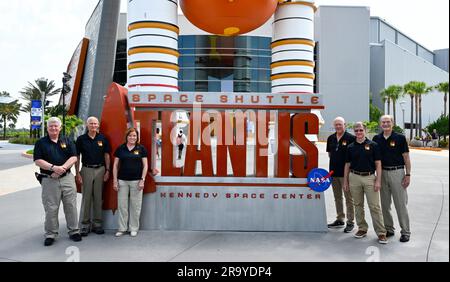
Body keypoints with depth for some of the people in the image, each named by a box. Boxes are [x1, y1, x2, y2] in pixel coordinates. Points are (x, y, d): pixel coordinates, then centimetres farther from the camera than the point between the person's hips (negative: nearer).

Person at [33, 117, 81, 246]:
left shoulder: (67, 141, 9)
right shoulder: (41, 143, 5)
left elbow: (74, 158, 1)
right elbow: (38, 161, -4)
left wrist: (62, 168, -14)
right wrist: (53, 168, -17)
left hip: (67, 178, 1)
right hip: (49, 180, -1)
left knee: (71, 206, 4)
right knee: (51, 209, 3)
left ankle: (74, 231, 16)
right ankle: (50, 234, 14)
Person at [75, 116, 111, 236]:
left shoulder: (103, 138, 4)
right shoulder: (81, 139, 0)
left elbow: (106, 155, 8)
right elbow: (77, 157, 2)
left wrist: (107, 170, 1)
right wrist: (77, 173, -5)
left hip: (100, 169, 1)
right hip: (86, 169, -1)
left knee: (98, 198, 7)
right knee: (86, 198, 3)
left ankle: (97, 224, 16)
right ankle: (84, 225, 11)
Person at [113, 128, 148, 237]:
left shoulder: (141, 149, 1)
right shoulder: (120, 149, 5)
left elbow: (145, 165, 1)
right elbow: (115, 165, 7)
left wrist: (142, 179, -7)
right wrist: (115, 180, 1)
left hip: (136, 181, -1)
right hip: (122, 181, 1)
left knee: (135, 205, 5)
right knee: (122, 205, 6)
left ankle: (134, 228, 18)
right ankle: (122, 228, 18)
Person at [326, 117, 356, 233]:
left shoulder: (351, 138, -9)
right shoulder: (331, 138, 9)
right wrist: (334, 161, 10)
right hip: (333, 171, 6)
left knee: (348, 198, 1)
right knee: (337, 197, 14)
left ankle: (350, 222, 9)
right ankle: (340, 220, 25)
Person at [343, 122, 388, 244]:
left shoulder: (373, 145, -1)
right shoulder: (351, 147, 7)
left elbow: (378, 164, -2)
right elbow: (347, 165, 11)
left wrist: (378, 180, -9)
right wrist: (345, 181, 7)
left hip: (370, 177, -3)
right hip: (354, 177, 3)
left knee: (375, 206, -4)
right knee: (358, 205, 10)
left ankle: (381, 232, 2)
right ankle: (362, 228, 23)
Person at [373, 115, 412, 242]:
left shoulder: (400, 138, -3)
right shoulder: (377, 139, 6)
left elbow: (406, 157, -3)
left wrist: (408, 174, -8)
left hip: (397, 172, -4)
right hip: (382, 173, 4)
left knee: (401, 204, -1)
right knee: (385, 204, 10)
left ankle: (405, 232, 8)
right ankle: (389, 229, 21)